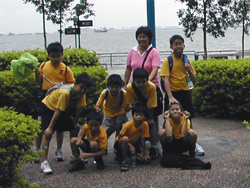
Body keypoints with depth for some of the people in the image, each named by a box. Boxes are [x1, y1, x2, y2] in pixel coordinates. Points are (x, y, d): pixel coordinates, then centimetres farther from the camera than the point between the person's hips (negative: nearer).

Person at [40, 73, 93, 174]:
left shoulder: (81, 93, -15)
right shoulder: (65, 93, -36)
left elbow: (79, 109, -1)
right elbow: (58, 111, -32)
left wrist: (75, 123, 6)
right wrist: (50, 128, -27)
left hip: (64, 110, 8)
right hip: (49, 107, -8)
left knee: (73, 129, 6)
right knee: (48, 134, -19)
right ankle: (44, 162, -23)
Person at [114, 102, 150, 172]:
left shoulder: (145, 124, -19)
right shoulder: (128, 125, -26)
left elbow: (142, 139, -14)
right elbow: (120, 137, -17)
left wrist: (144, 153, -13)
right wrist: (130, 145, -25)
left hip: (134, 143, 4)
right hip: (121, 143, -4)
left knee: (146, 158, -13)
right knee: (125, 139, -39)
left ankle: (133, 157, 15)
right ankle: (125, 160, -26)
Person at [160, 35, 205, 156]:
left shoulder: (187, 60, 4)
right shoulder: (168, 61, -8)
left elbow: (194, 80, 7)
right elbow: (166, 80, -17)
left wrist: (189, 70, -14)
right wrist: (170, 97, -28)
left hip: (185, 92, 3)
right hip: (173, 93, -3)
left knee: (188, 119, 10)